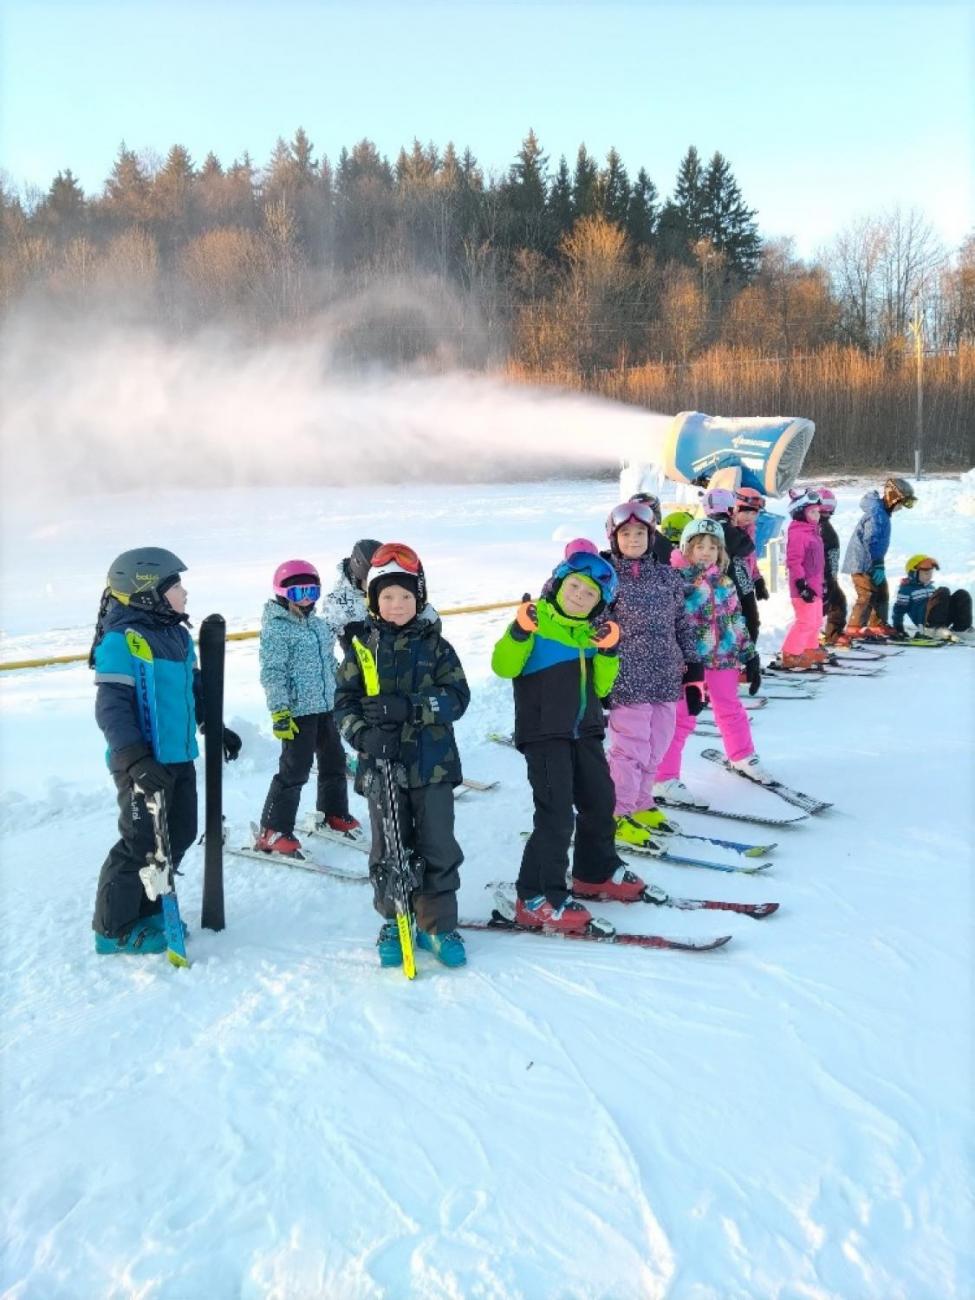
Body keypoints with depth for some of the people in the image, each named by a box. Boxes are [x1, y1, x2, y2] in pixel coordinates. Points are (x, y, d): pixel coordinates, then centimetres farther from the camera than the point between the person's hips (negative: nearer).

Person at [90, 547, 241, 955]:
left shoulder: (178, 636, 10)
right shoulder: (120, 641, -16)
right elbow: (110, 706, -21)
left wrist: (217, 727, 25)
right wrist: (134, 757, -30)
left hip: (180, 758, 9)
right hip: (143, 763, -9)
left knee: (180, 835, 14)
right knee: (142, 842, -3)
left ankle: (147, 909, 30)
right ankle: (115, 927, 13)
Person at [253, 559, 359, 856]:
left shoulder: (319, 624, 11)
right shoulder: (276, 629, -12)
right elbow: (272, 672, -17)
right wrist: (279, 710, -23)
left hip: (326, 707, 8)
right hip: (297, 711, -8)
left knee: (334, 761, 18)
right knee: (294, 771, -8)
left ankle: (333, 813, 38)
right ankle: (272, 832, 1)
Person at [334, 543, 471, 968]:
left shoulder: (435, 645, 1)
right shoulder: (363, 647, 3)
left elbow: (457, 697, -7)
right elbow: (345, 701, 2)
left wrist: (409, 706, -21)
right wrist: (364, 733, -17)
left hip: (432, 763, -1)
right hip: (382, 763, 1)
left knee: (437, 846, 4)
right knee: (388, 849, 9)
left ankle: (438, 925, 19)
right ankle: (394, 922, 26)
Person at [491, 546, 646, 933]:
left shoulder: (591, 632, 11)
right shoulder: (537, 620, -8)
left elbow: (600, 686, 9)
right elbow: (504, 666, -17)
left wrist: (609, 651, -5)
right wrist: (520, 632, -32)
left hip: (585, 733, 8)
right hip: (544, 736, -7)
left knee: (600, 801, 18)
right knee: (556, 815, -11)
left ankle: (596, 873, 39)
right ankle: (538, 899, -2)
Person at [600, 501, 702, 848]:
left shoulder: (666, 574, 8)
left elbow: (682, 625, 12)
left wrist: (694, 672, 10)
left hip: (666, 677, 5)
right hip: (627, 681, -5)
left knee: (655, 748, 12)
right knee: (632, 749, 0)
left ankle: (640, 804, 32)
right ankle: (617, 814, 17)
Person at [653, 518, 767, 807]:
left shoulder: (724, 582, 8)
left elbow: (737, 621, 14)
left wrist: (750, 656, 13)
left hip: (723, 656, 6)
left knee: (730, 710, 21)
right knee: (683, 717, -8)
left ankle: (743, 757, 43)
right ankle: (665, 780, -5)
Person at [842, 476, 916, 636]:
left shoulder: (882, 512, 14)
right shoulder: (876, 513, -19)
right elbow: (870, 541, -25)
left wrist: (878, 565, 21)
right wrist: (876, 565, -24)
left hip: (871, 563, 11)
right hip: (863, 563, -11)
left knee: (882, 593, 16)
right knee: (868, 595, -12)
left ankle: (878, 624, 25)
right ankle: (854, 628, -9)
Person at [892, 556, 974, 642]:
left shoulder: (931, 587, 28)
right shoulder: (907, 588, 6)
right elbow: (899, 609, 2)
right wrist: (898, 629, -5)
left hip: (943, 620, 7)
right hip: (925, 622, -7)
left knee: (962, 595, -10)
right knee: (943, 592, -26)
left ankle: (961, 629, -16)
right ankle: (935, 630, -33)